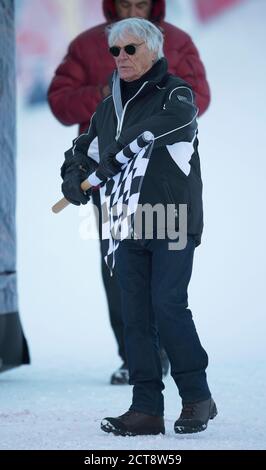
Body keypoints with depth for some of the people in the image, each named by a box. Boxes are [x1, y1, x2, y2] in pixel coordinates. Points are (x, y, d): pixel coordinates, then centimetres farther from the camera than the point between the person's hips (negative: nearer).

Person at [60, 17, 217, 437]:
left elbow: (175, 119, -23)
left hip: (173, 221, -6)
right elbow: (84, 148, 24)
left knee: (168, 305, -13)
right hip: (128, 227, 6)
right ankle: (147, 408, 4)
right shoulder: (109, 109, 18)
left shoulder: (175, 92, -1)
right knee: (135, 315, 3)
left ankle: (197, 398, 0)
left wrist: (121, 148, -30)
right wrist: (73, 174, 0)